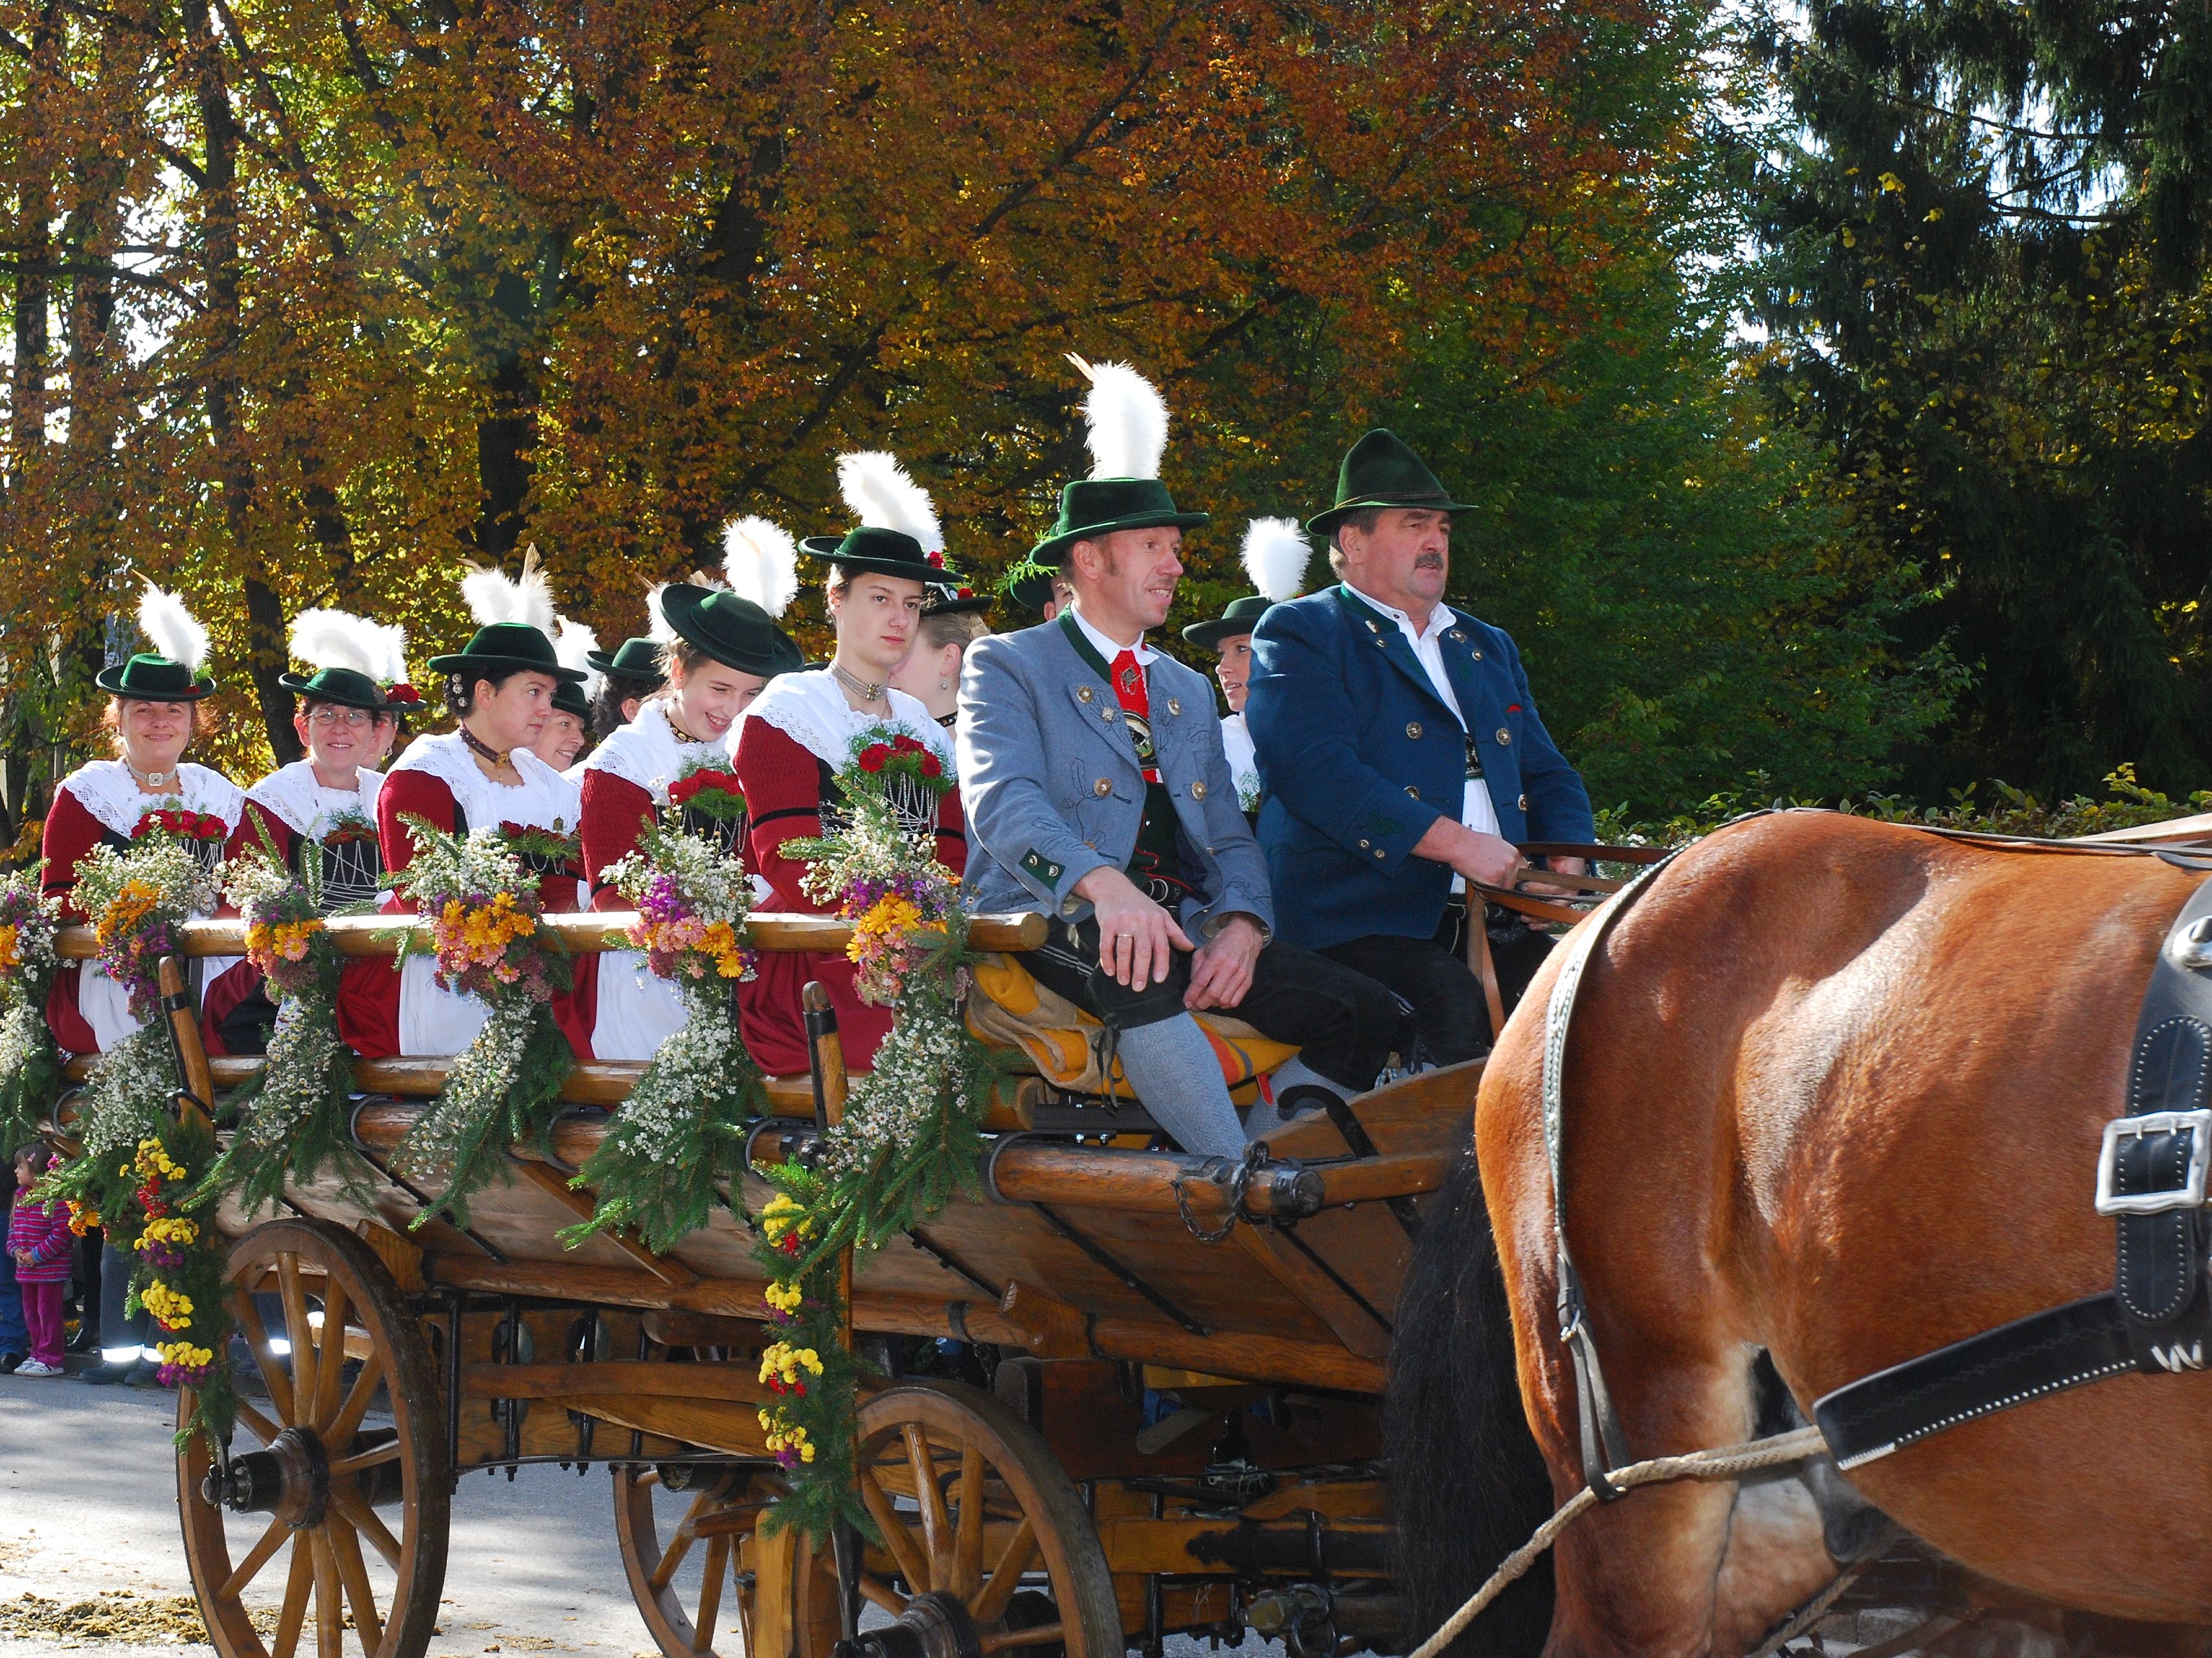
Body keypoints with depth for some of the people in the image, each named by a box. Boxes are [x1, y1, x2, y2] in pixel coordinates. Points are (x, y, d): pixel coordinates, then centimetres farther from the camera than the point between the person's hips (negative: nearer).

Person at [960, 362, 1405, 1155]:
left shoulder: (1189, 693, 27)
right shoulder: (1007, 666, 6)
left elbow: (1230, 838, 19)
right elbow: (1002, 800, -13)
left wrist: (1241, 926, -7)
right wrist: (1103, 884, -34)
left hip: (1184, 924, 7)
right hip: (1055, 923, -6)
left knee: (1369, 1014, -14)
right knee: (1139, 970, -40)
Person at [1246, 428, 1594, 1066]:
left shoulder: (1488, 648, 28)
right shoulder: (1297, 634, 5)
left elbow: (1547, 774, 27)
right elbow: (1319, 773, -11)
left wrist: (1566, 864, 3)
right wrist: (1454, 842, -18)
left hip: (1493, 921, 6)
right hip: (1357, 923, -6)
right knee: (1453, 1009, -33)